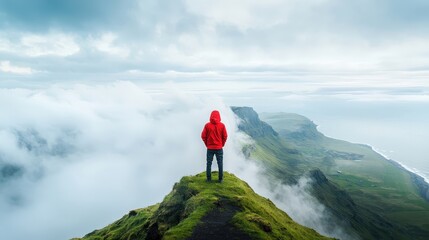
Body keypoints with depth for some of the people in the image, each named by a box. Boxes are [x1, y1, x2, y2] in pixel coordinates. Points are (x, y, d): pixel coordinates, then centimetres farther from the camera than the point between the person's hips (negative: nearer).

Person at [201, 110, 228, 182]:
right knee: (220, 164, 9)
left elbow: (203, 136, -4)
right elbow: (225, 136, -4)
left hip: (210, 148, 0)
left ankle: (209, 179, 13)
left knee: (209, 163, 10)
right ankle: (220, 179, 13)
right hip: (219, 148, 0)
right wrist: (222, 144, 10)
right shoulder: (222, 125, -7)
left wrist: (207, 144, 9)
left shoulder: (207, 125, -7)